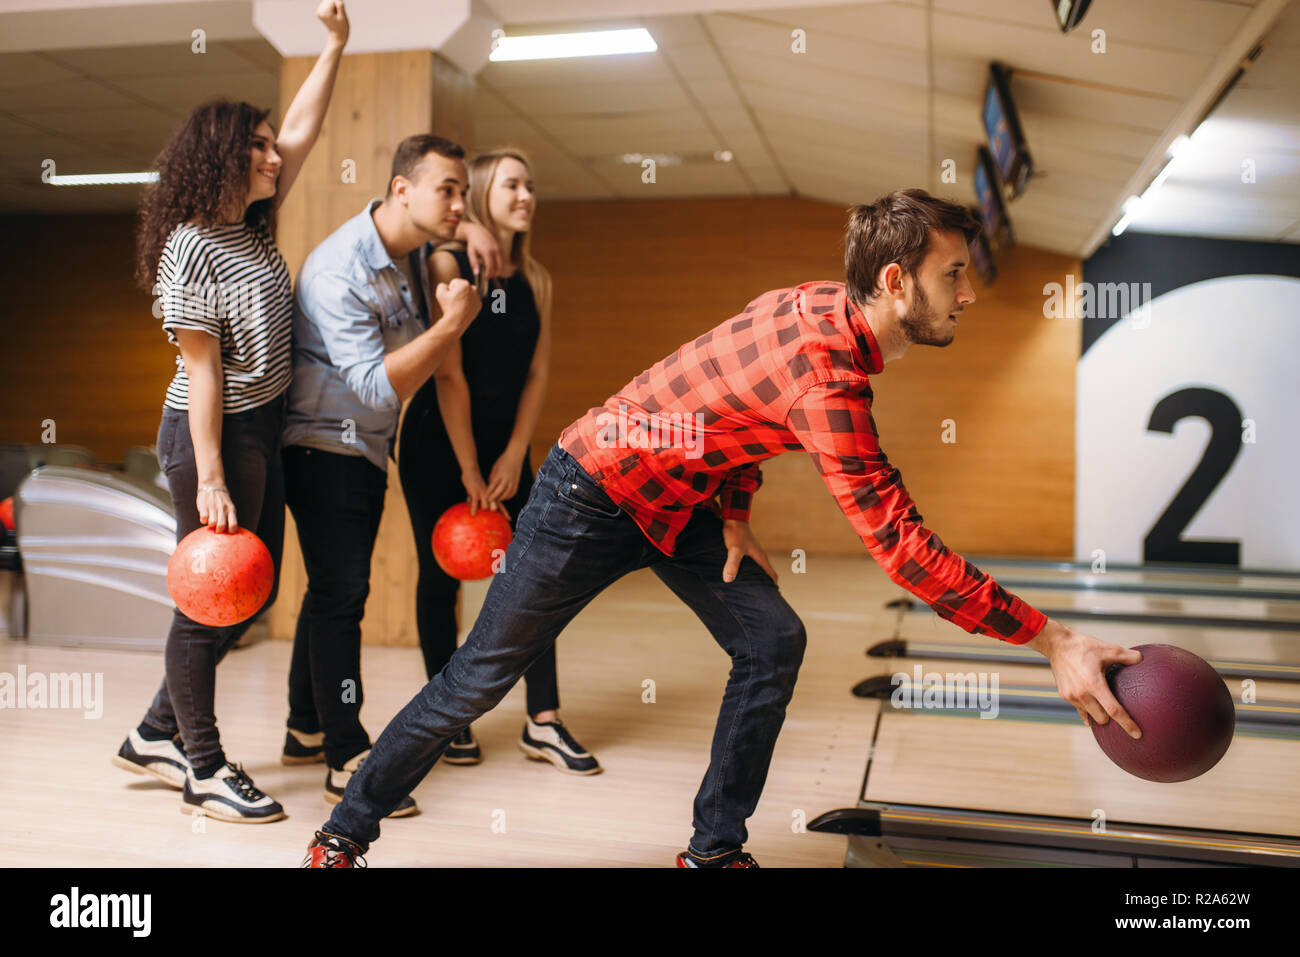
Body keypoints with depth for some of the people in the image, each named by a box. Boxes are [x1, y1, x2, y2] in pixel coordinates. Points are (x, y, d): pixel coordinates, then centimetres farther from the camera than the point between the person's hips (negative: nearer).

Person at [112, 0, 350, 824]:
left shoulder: (255, 226, 10)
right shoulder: (191, 249, -14)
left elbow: (302, 131, 16)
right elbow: (202, 370, -18)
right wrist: (209, 481, -20)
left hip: (263, 432, 9)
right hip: (215, 437, -9)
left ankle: (158, 733, 30)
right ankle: (203, 768, 18)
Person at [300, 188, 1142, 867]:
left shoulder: (825, 308, -5)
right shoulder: (827, 371, -33)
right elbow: (898, 542, -36)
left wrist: (735, 517, 2)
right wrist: (1051, 640, -32)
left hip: (677, 500, 9)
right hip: (595, 494, -8)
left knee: (773, 642, -2)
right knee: (480, 677, 2)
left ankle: (715, 847, 12)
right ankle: (346, 831, 22)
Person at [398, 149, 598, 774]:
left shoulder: (536, 280, 6)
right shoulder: (447, 264, -10)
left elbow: (535, 376, 5)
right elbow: (448, 374, -14)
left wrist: (512, 458, -5)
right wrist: (469, 471, -15)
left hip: (505, 446, 5)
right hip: (437, 444, -5)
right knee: (441, 577, 2)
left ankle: (543, 723, 6)